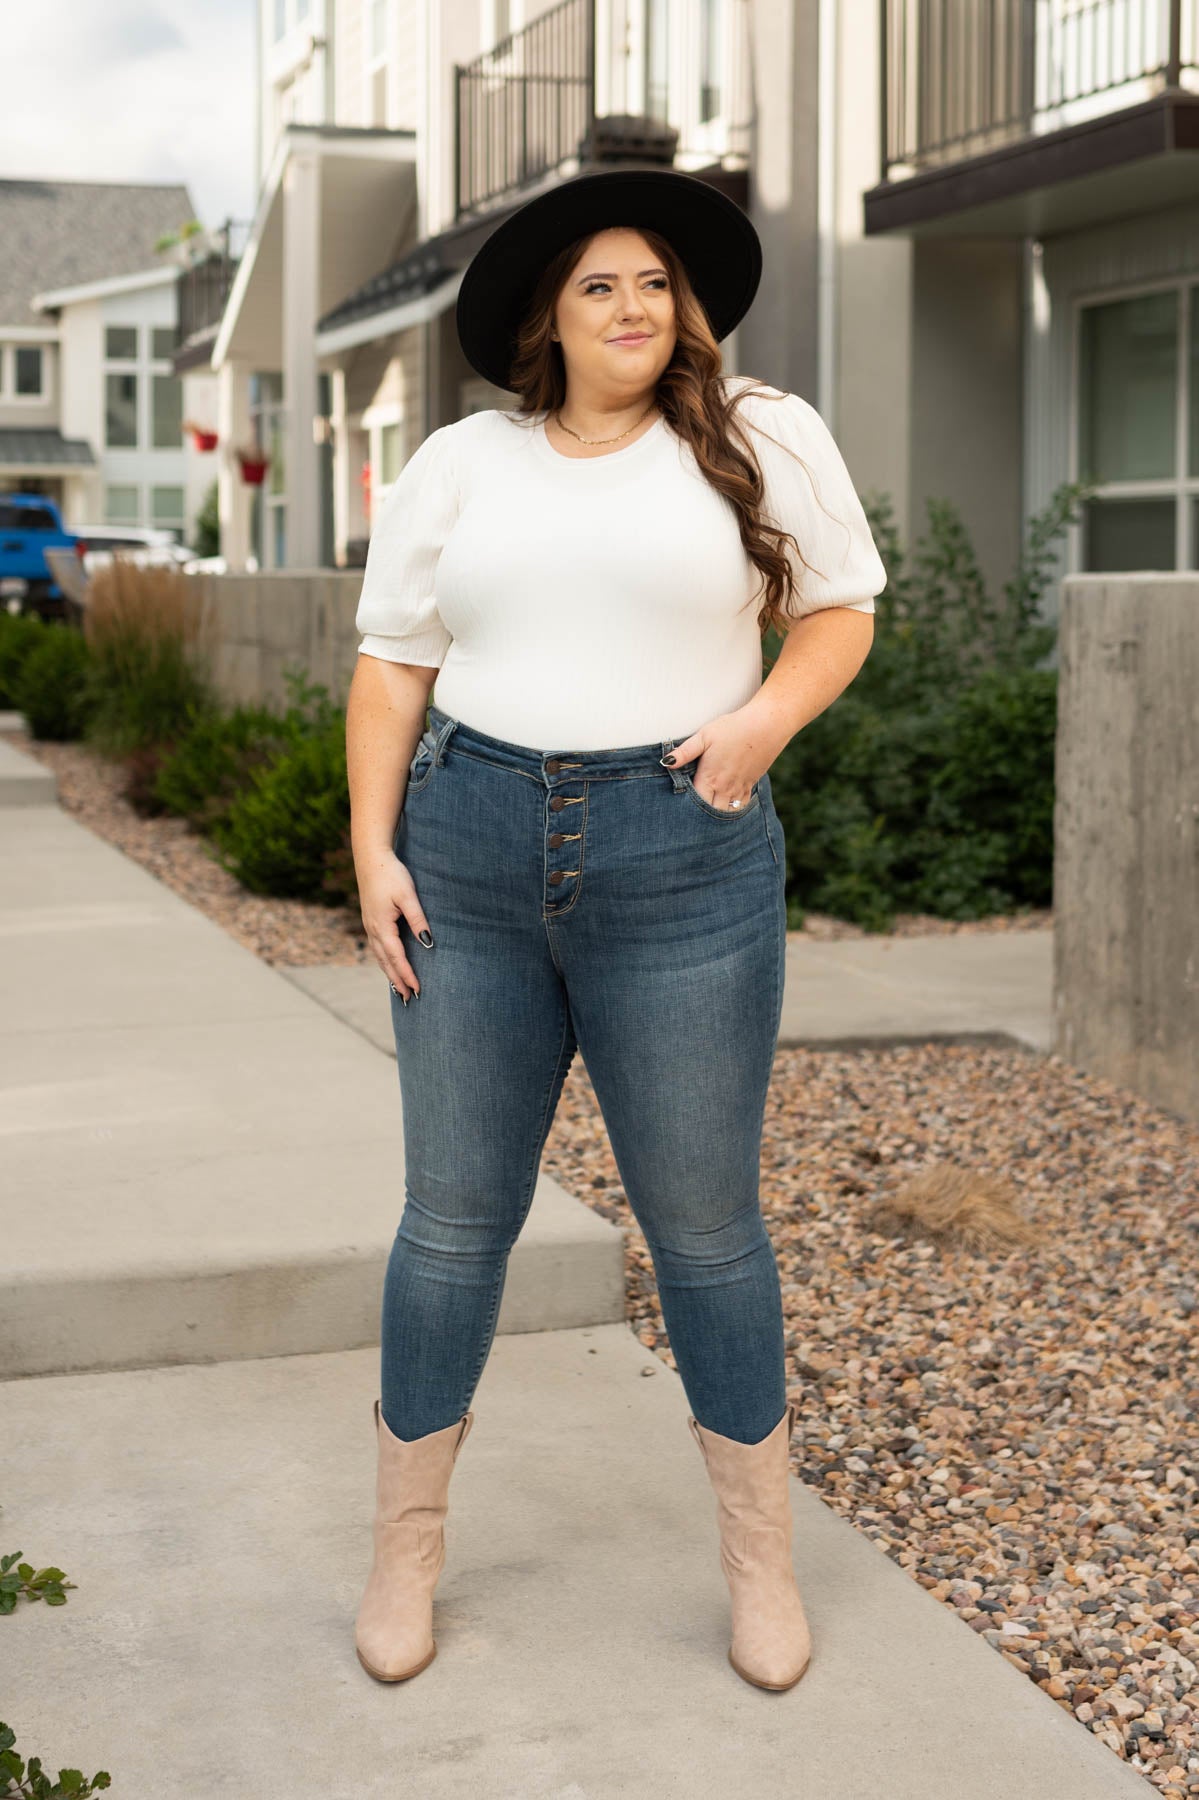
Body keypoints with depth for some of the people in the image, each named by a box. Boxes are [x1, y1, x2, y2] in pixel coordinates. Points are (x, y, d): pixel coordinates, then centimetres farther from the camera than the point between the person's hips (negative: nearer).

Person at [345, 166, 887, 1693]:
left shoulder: (764, 440, 3)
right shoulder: (459, 465, 8)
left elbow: (840, 609, 10)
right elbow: (392, 664, 9)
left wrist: (772, 712, -10)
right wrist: (372, 848, -1)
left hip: (682, 864, -2)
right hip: (469, 852, 2)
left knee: (703, 1222, 5)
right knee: (454, 1215, 8)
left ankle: (762, 1558, 23)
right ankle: (405, 1551, 25)